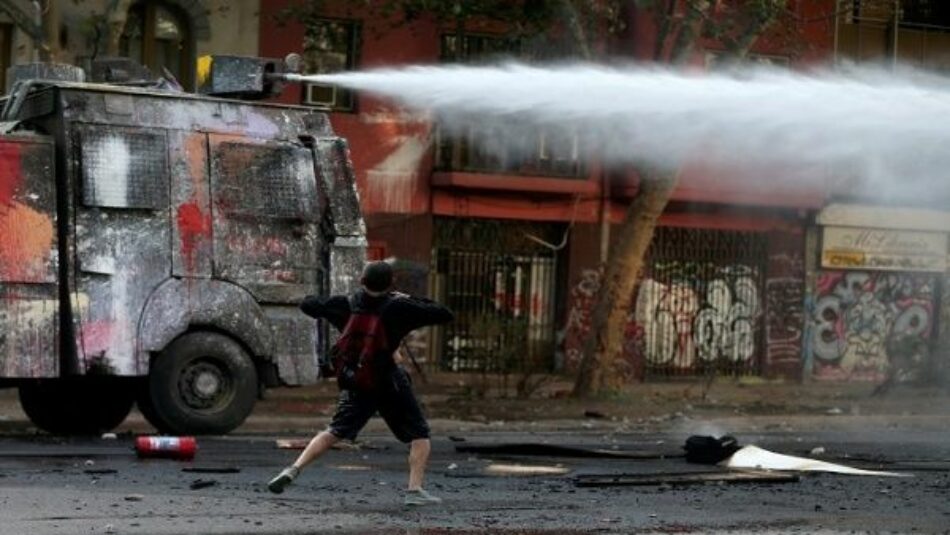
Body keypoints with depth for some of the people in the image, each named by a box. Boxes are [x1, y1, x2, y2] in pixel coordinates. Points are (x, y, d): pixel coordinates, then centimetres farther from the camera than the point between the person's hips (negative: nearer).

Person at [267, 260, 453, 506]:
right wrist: (411, 301, 4)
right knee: (419, 435, 7)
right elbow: (445, 315, -7)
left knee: (334, 432, 17)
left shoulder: (346, 305, -1)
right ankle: (415, 490, -7)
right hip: (389, 382, -4)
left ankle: (293, 469, 4)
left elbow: (307, 305, 10)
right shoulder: (398, 308, -10)